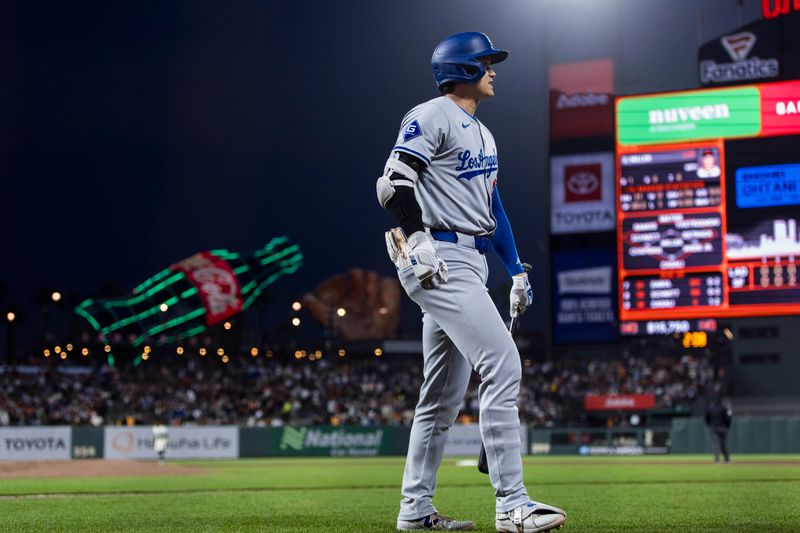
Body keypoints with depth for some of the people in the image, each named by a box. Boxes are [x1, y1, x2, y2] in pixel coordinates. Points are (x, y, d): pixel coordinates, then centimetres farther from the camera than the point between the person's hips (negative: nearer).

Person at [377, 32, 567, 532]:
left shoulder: (483, 134, 23)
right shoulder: (431, 117, -6)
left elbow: (493, 207, 25)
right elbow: (392, 183, -16)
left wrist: (517, 271, 20)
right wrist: (419, 240, -26)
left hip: (470, 264, 10)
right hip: (438, 261, -10)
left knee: (446, 394, 11)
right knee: (503, 364, -19)